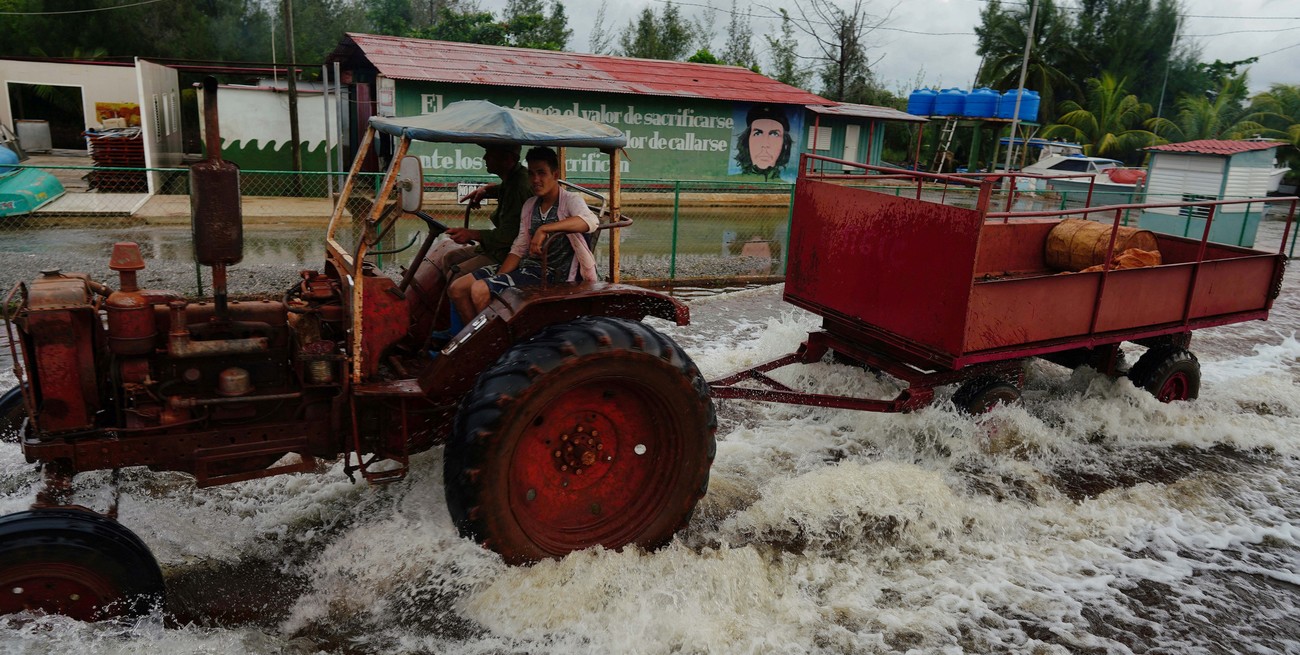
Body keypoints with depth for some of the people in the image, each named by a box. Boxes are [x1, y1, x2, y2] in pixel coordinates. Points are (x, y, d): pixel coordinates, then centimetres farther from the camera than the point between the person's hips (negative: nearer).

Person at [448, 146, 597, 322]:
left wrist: (544, 229, -36)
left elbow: (590, 221, -29)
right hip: (525, 267, 8)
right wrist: (498, 277, -4)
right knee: (458, 288, -3)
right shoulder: (529, 205, 15)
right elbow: (519, 248, 13)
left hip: (552, 274, -8)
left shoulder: (570, 200, -5)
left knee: (480, 290, -24)